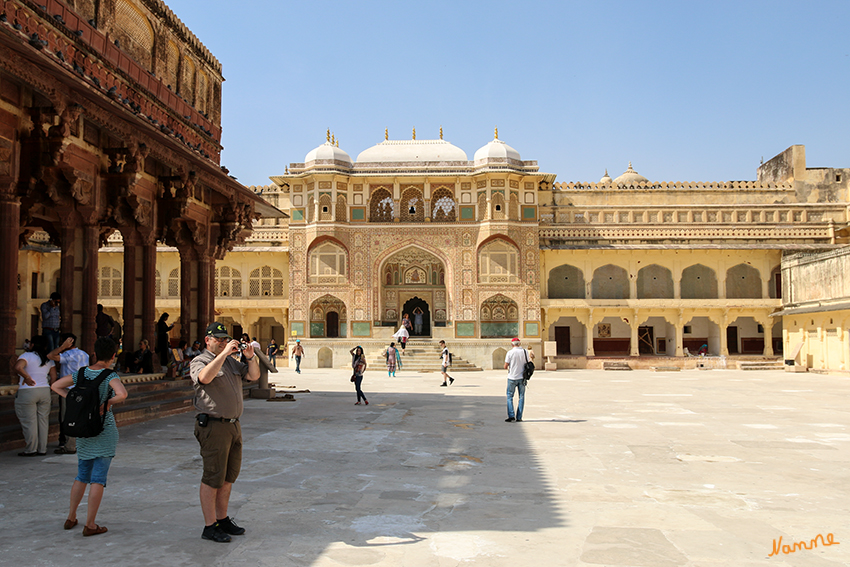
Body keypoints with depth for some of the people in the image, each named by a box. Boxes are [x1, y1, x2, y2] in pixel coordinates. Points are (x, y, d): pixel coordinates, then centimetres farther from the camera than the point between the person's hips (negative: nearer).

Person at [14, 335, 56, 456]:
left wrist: (27, 377, -15)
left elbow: (18, 367, -26)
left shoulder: (27, 356, -7)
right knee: (43, 421, 9)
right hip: (45, 391, 5)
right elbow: (54, 377, 7)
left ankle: (30, 450, 4)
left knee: (29, 422, 1)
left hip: (27, 392, -5)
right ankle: (42, 449, 13)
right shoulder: (49, 359, 10)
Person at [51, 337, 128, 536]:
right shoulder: (110, 376, -14)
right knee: (98, 477, 0)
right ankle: (90, 524, 3)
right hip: (105, 430, -6)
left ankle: (71, 518, 28)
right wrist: (109, 402, -14)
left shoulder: (81, 373, 3)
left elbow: (56, 386, 14)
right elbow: (122, 394, -32)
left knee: (82, 475, 20)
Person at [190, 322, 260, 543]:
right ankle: (209, 527, 2)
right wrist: (224, 353, -28)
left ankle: (222, 519, 23)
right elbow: (205, 377, -27)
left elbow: (254, 376, 12)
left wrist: (250, 357, -5)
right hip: (213, 425, -8)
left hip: (233, 424, 8)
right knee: (213, 477, -5)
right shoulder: (199, 361, -5)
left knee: (229, 476, 13)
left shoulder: (231, 361, 17)